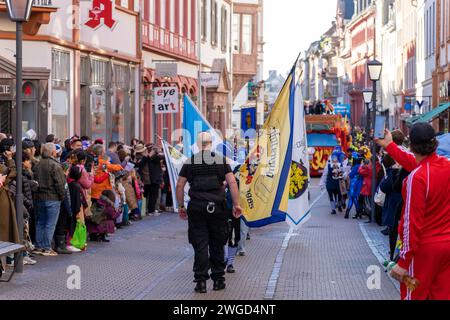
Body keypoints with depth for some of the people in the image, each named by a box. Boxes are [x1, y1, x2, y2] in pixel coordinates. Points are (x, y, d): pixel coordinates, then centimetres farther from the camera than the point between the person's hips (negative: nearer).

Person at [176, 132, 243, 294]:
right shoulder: (221, 161, 4)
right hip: (218, 207, 0)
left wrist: (181, 206, 12)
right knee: (217, 245, 11)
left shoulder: (190, 162, 5)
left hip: (197, 208, 0)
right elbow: (232, 183, -4)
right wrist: (236, 204, -1)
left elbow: (179, 185, 4)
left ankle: (201, 281, -1)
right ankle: (218, 280, 16)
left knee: (200, 245, 2)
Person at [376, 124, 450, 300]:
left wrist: (404, 262, -16)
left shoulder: (417, 177, -22)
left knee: (413, 295, 7)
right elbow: (416, 163, 18)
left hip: (424, 247, -6)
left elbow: (412, 222, -21)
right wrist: (390, 146, 31)